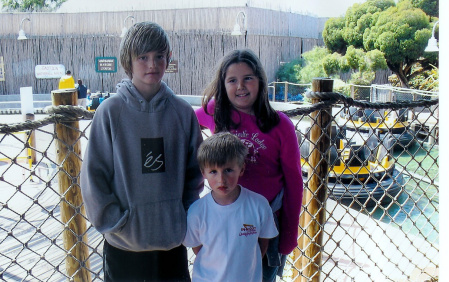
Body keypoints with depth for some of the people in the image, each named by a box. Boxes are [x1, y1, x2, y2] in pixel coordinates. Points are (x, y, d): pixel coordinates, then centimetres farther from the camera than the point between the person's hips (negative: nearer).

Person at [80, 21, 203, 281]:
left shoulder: (182, 111, -1)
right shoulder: (111, 111, -7)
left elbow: (195, 171, 6)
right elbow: (93, 175, -5)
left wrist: (185, 217, 0)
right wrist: (116, 223, -9)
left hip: (173, 242, 2)